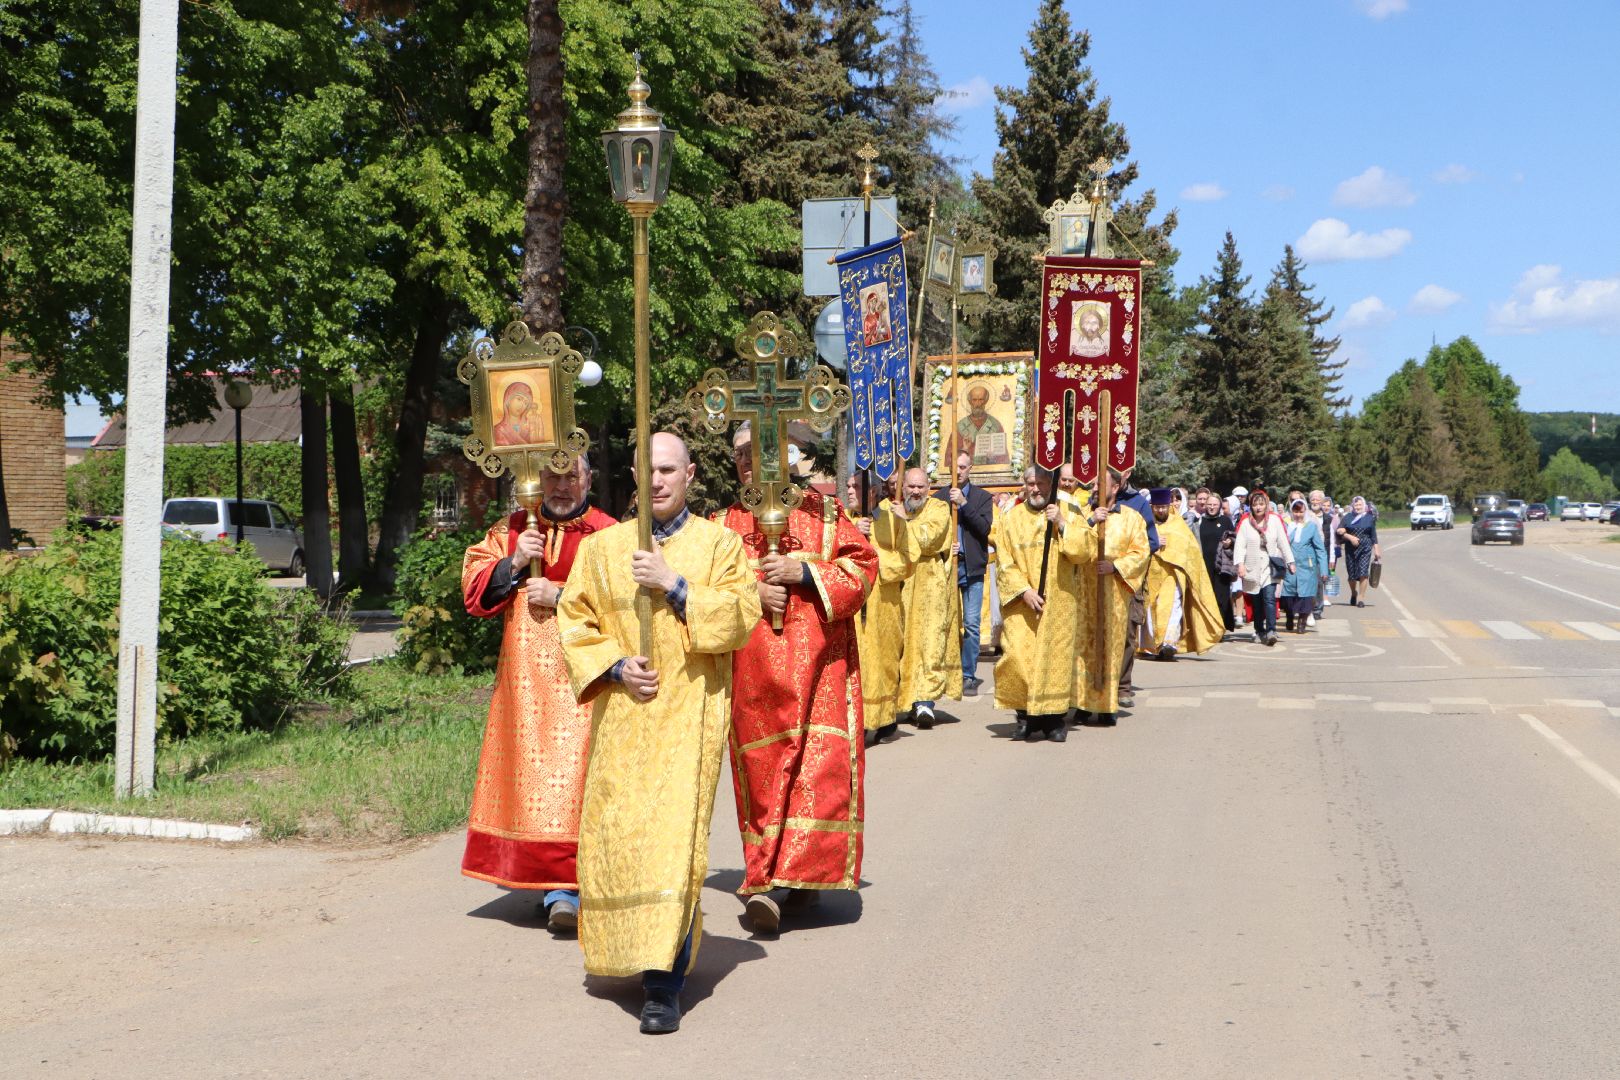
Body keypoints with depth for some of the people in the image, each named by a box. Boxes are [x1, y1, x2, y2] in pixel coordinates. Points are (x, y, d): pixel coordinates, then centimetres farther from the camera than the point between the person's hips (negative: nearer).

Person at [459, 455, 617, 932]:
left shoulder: (608, 536, 1)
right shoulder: (510, 531, 14)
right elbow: (473, 588, 10)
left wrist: (564, 596, -14)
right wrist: (514, 564, -6)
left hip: (582, 676, -4)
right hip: (523, 678, 4)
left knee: (573, 778, -10)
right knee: (528, 772, 3)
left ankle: (564, 891, -10)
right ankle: (553, 884, 14)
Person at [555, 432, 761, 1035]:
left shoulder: (718, 544, 6)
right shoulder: (602, 546, 11)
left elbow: (742, 614, -5)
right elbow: (575, 622, 9)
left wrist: (675, 585, -14)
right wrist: (615, 665, -7)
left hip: (689, 714, -3)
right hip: (622, 714, 3)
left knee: (675, 836, -12)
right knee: (615, 835, 5)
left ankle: (664, 984, -11)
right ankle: (629, 952, 26)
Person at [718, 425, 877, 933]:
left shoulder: (822, 513, 8)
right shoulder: (726, 523, 13)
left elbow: (862, 565, 0)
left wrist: (804, 573, -12)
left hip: (815, 662, -2)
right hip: (751, 668, 2)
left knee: (815, 761, -10)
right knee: (760, 766, 0)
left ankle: (772, 879, -10)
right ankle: (786, 875, 9)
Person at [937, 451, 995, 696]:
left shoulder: (982, 497, 6)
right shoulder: (938, 497, 8)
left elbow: (985, 528, -7)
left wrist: (964, 503, -14)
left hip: (972, 567, -1)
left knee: (971, 624, -2)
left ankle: (968, 676, 4)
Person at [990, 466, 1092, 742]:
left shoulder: (1068, 516, 7)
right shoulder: (1010, 519, 7)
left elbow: (1087, 551, -5)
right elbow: (1005, 562, 0)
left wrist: (1062, 525, -15)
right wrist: (1024, 590, -13)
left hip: (1058, 603, 0)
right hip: (1021, 604, 0)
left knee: (1055, 656, -2)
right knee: (1017, 656, -10)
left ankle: (1055, 717, 8)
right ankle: (1025, 715, 2)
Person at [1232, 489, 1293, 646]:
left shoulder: (1274, 520, 5)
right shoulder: (1245, 522, 1)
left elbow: (1283, 543, 9)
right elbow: (1240, 545, -3)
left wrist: (1290, 562, 8)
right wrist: (1240, 564, -14)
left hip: (1270, 567, -1)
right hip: (1253, 568, 1)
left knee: (1269, 598, -14)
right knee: (1257, 601, 7)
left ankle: (1271, 631, -21)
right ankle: (1259, 631, 19)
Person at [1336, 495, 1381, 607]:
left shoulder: (1370, 518, 9)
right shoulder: (1348, 518, 7)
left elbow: (1373, 535, 12)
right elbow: (1338, 532, 1)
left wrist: (1376, 550, 9)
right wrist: (1349, 537, -13)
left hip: (1365, 548, -1)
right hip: (1350, 549, 1)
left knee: (1363, 573, -13)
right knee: (1351, 574, 5)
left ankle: (1361, 598, -8)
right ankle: (1354, 593, 33)